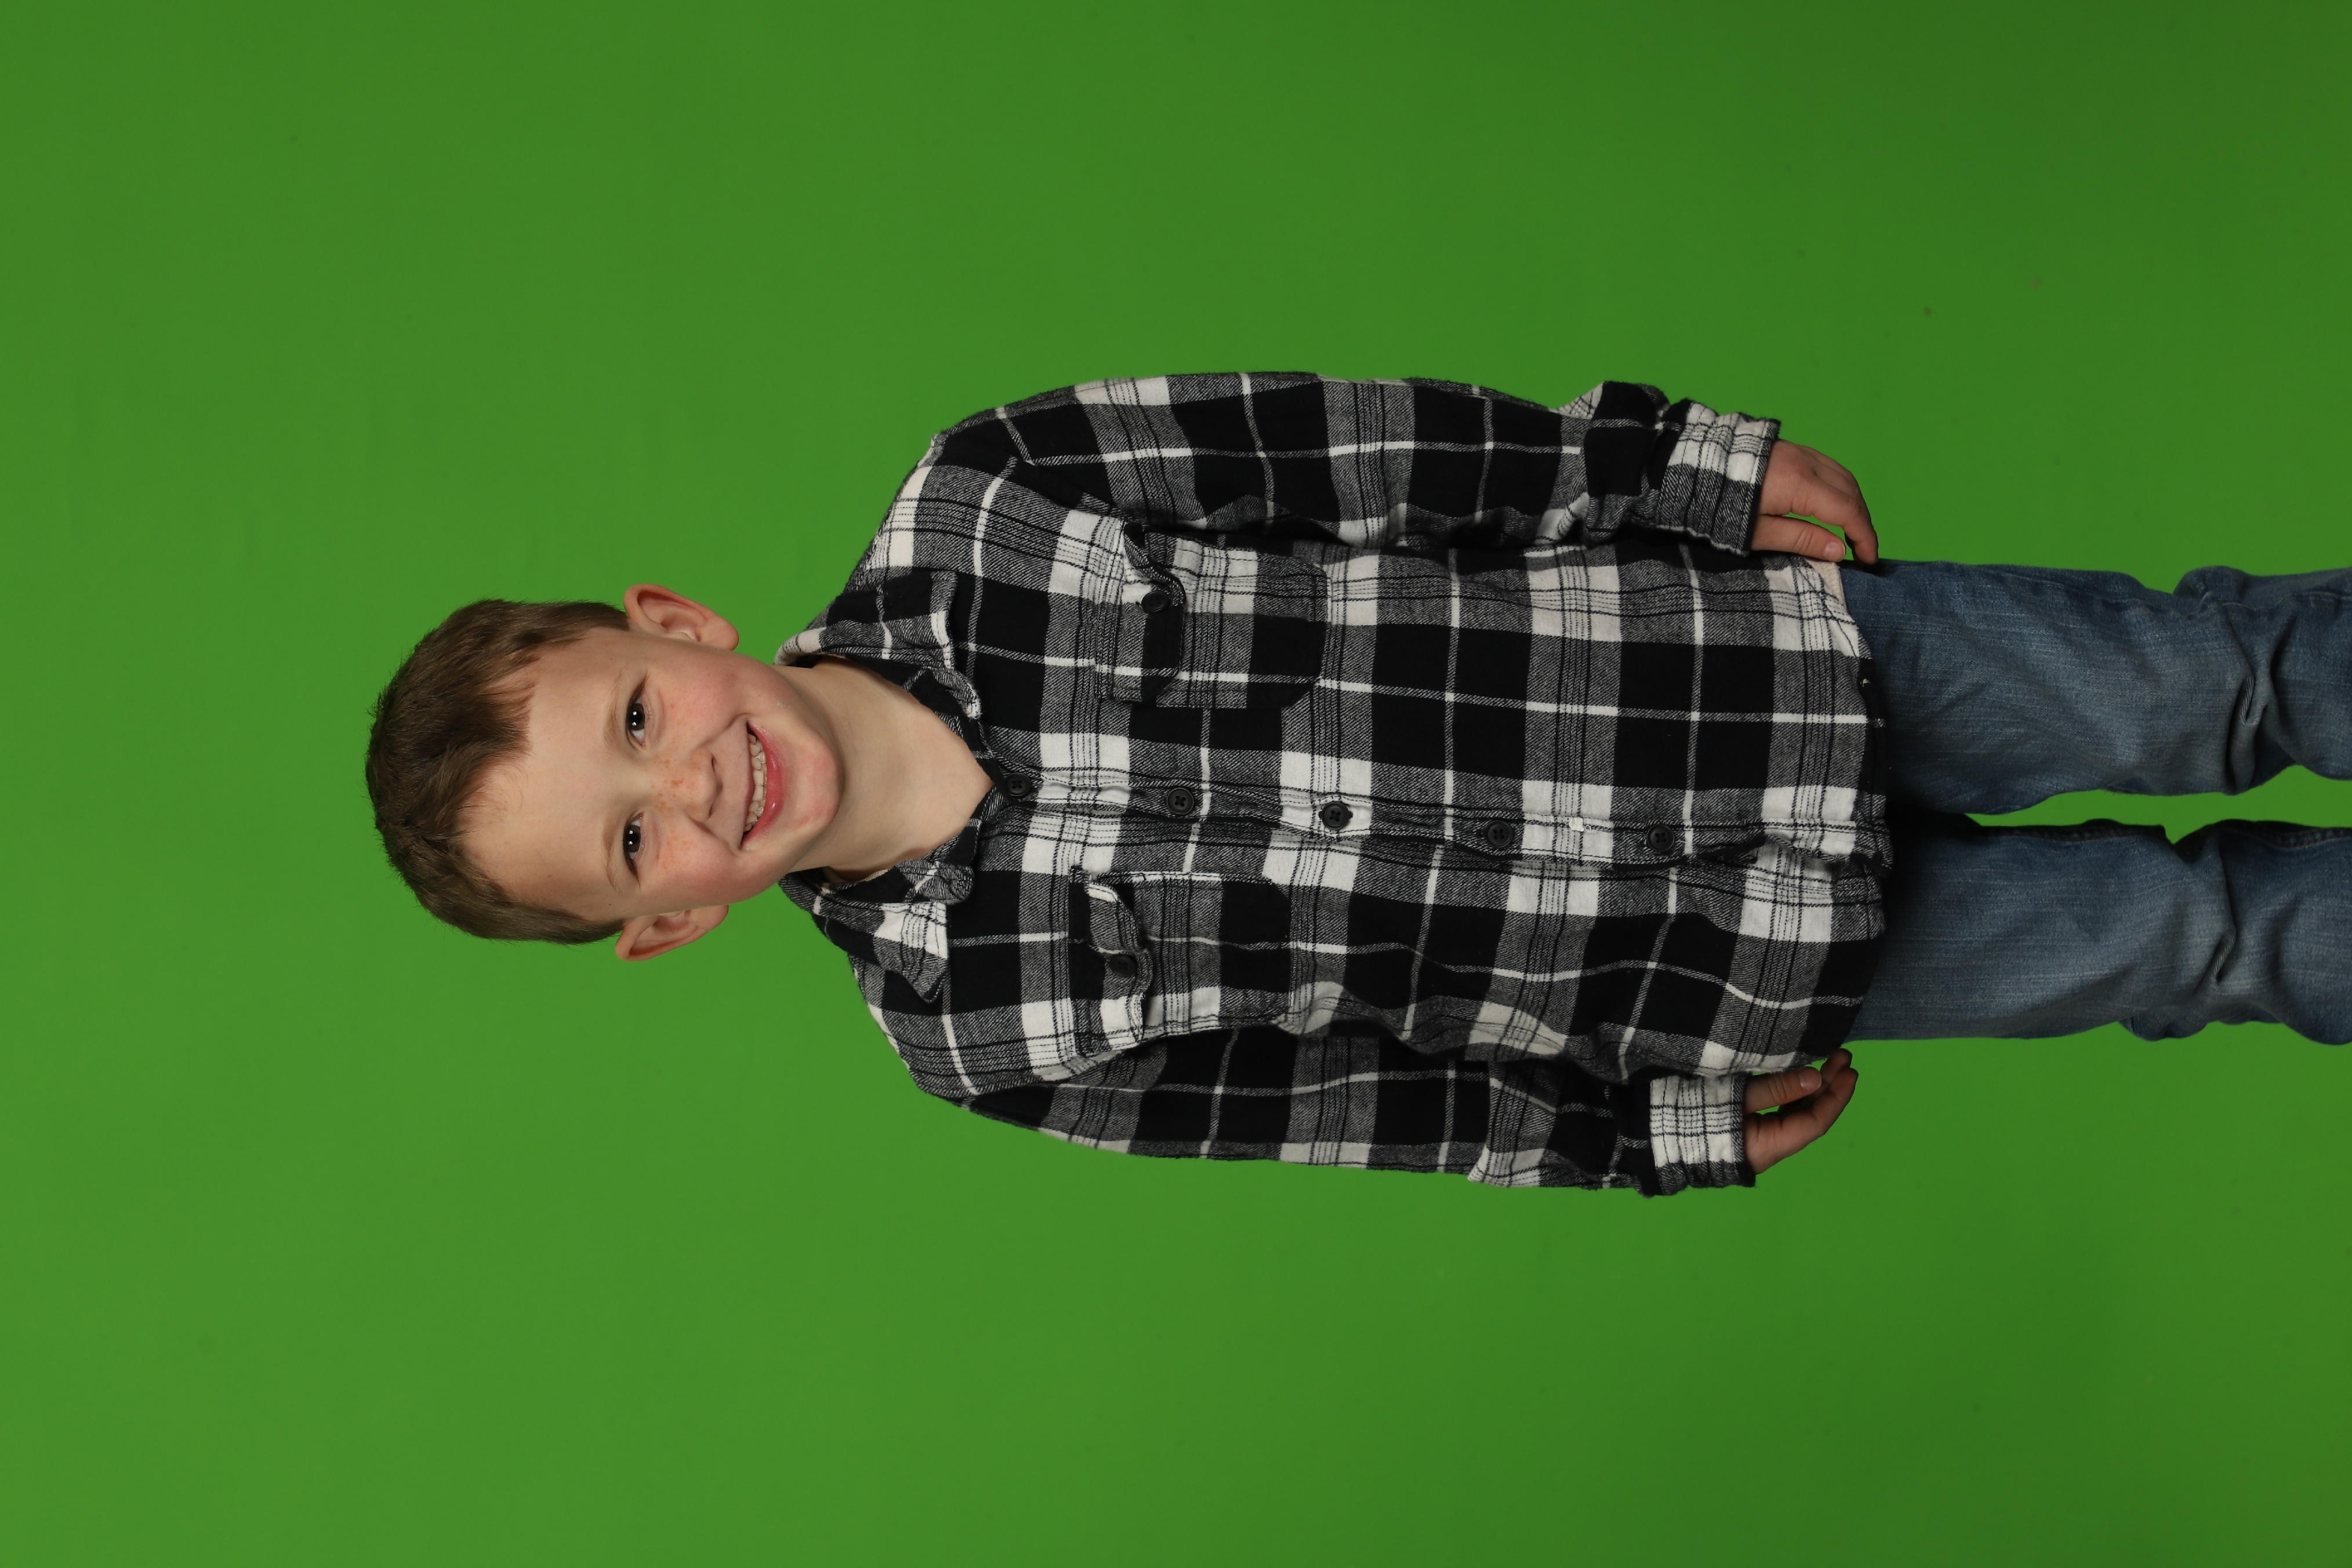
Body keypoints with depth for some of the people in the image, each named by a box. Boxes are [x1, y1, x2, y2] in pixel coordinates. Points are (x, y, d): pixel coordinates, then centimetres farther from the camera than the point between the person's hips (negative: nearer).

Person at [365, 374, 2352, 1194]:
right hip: (1729, 968, -1)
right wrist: (1676, 1127, -5)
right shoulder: (976, 1020, -16)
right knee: (2192, 938, 5)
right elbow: (1320, 1097, -5)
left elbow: (1360, 438, -9)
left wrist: (1700, 464, -10)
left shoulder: (971, 510, -16)